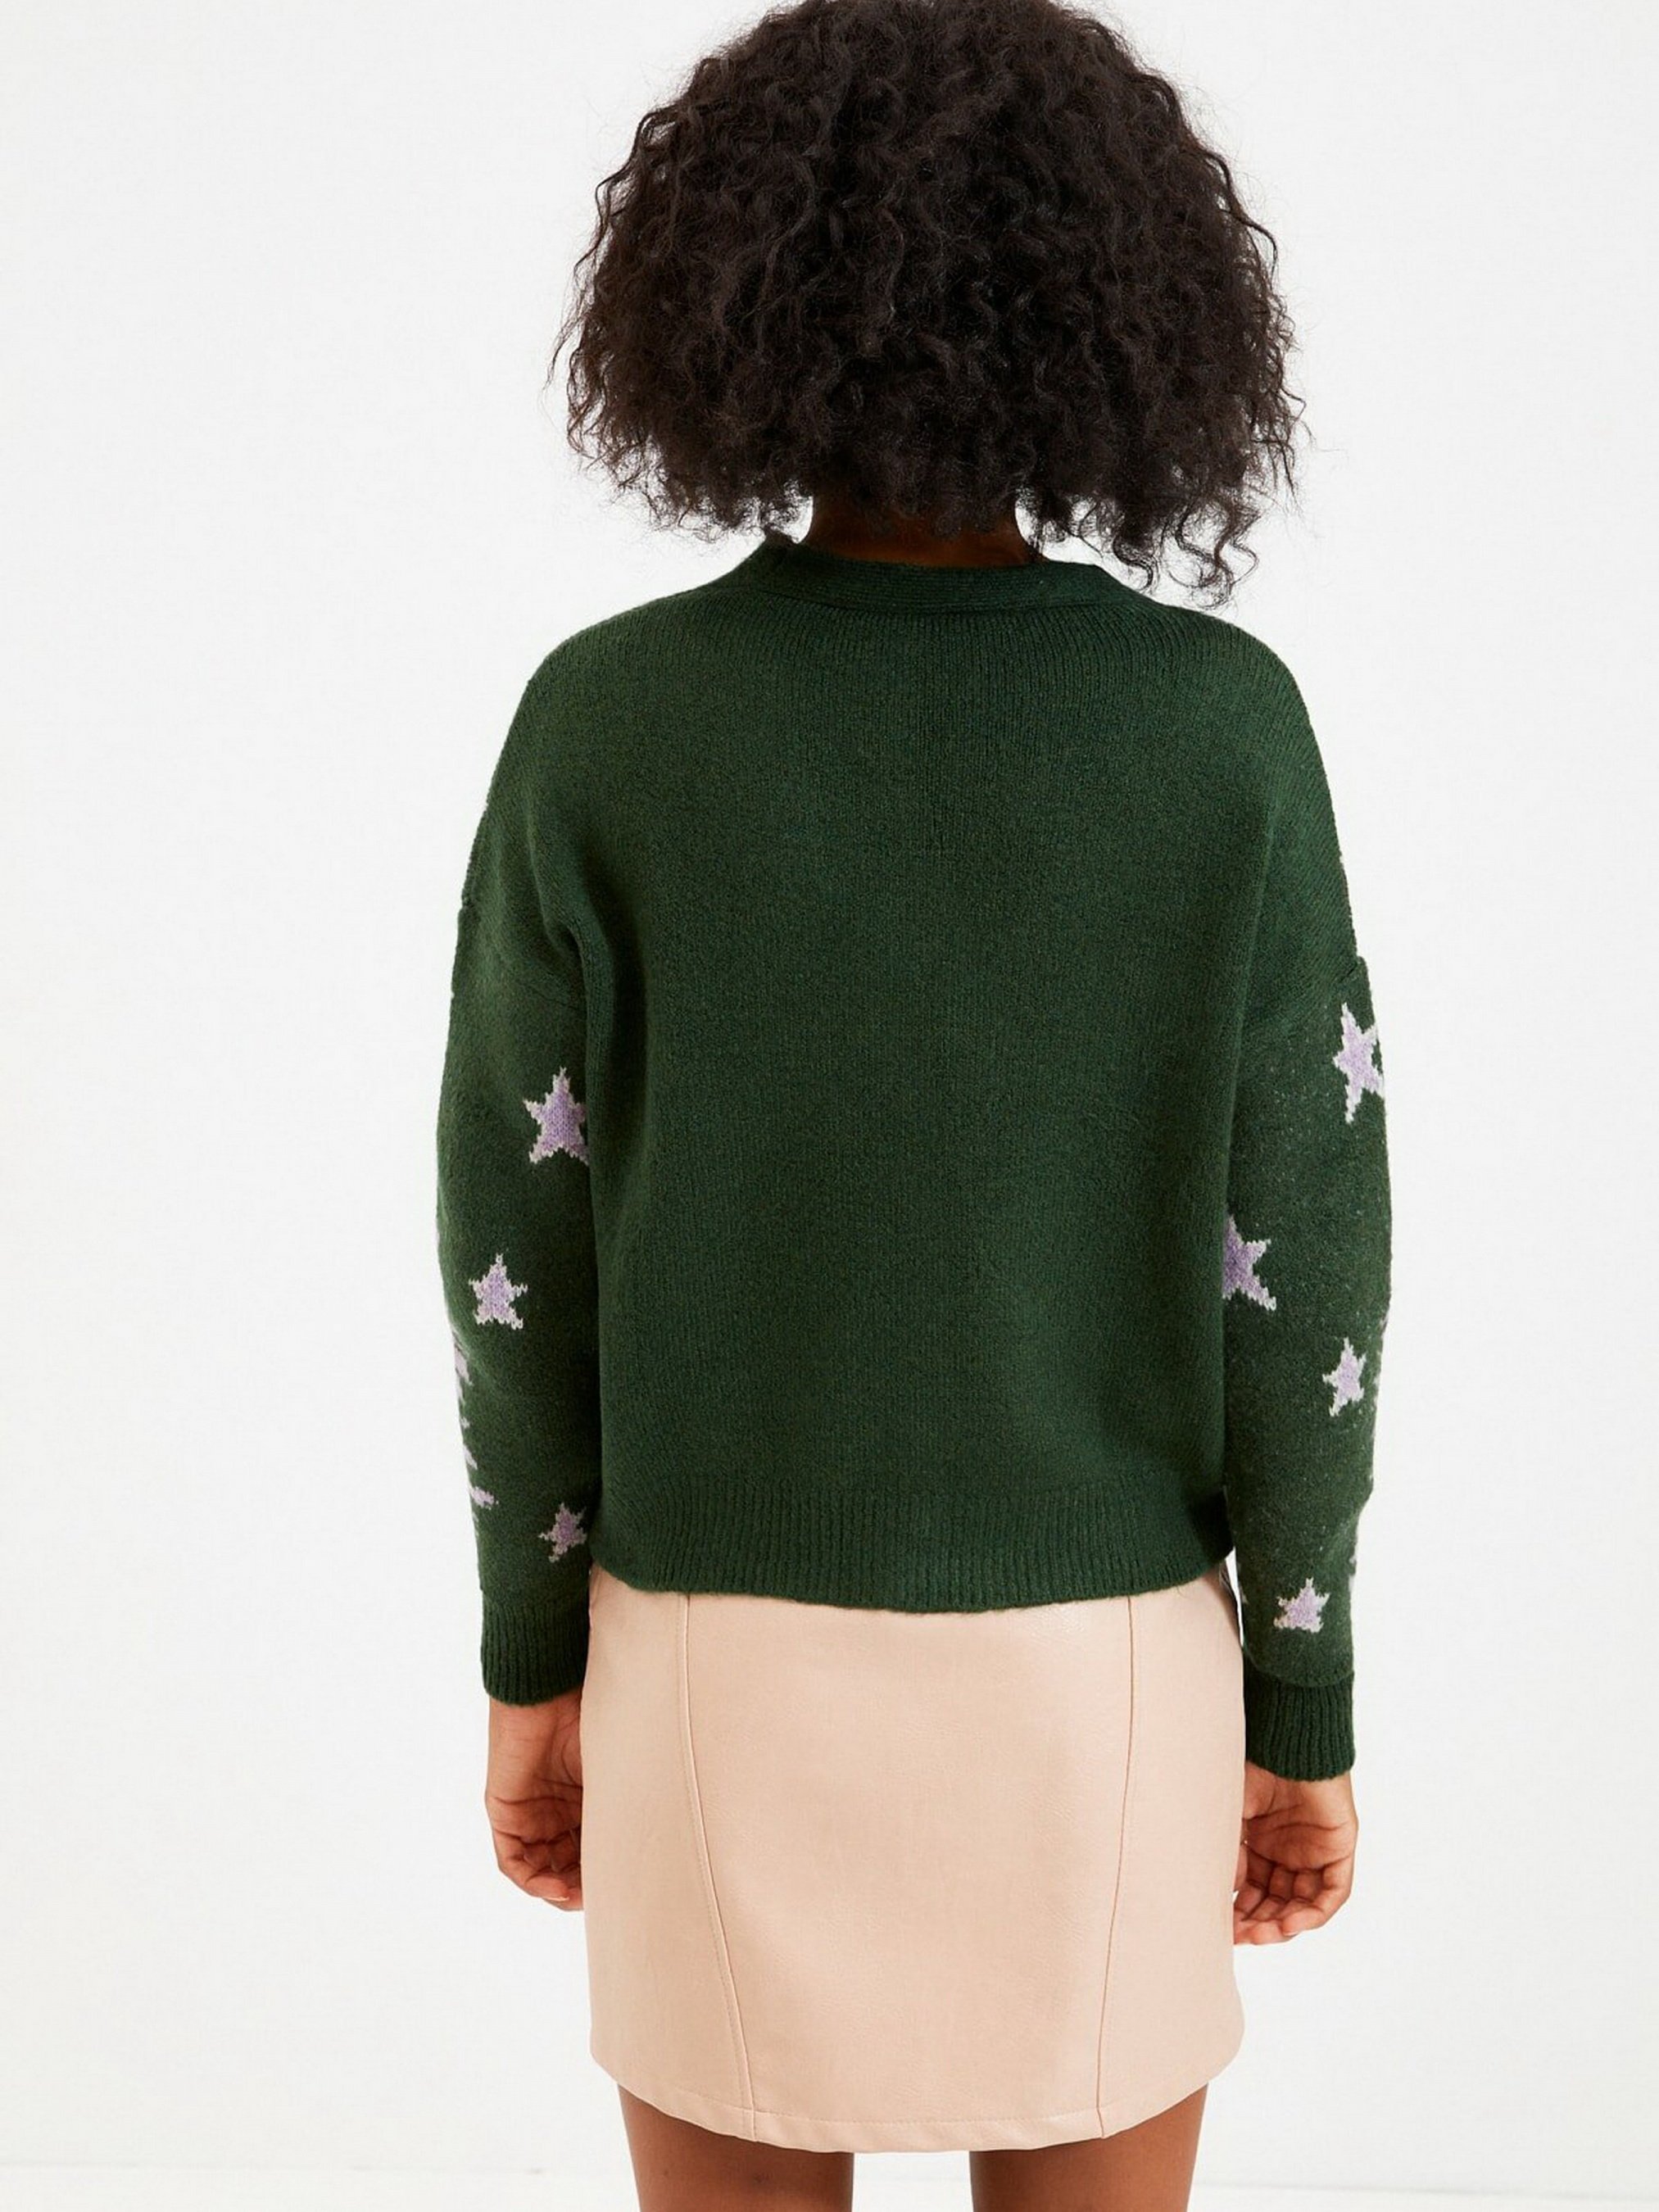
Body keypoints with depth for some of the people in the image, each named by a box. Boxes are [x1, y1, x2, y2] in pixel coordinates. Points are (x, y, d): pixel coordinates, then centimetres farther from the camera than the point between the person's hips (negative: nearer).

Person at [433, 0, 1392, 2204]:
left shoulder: (602, 718, -12)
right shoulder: (1225, 724, -12)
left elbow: (521, 1238, -7)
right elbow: (1299, 1259, -10)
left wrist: (530, 1659, 6)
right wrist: (1307, 1703, 3)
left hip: (731, 1649, 0)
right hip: (1093, 1659, 0)